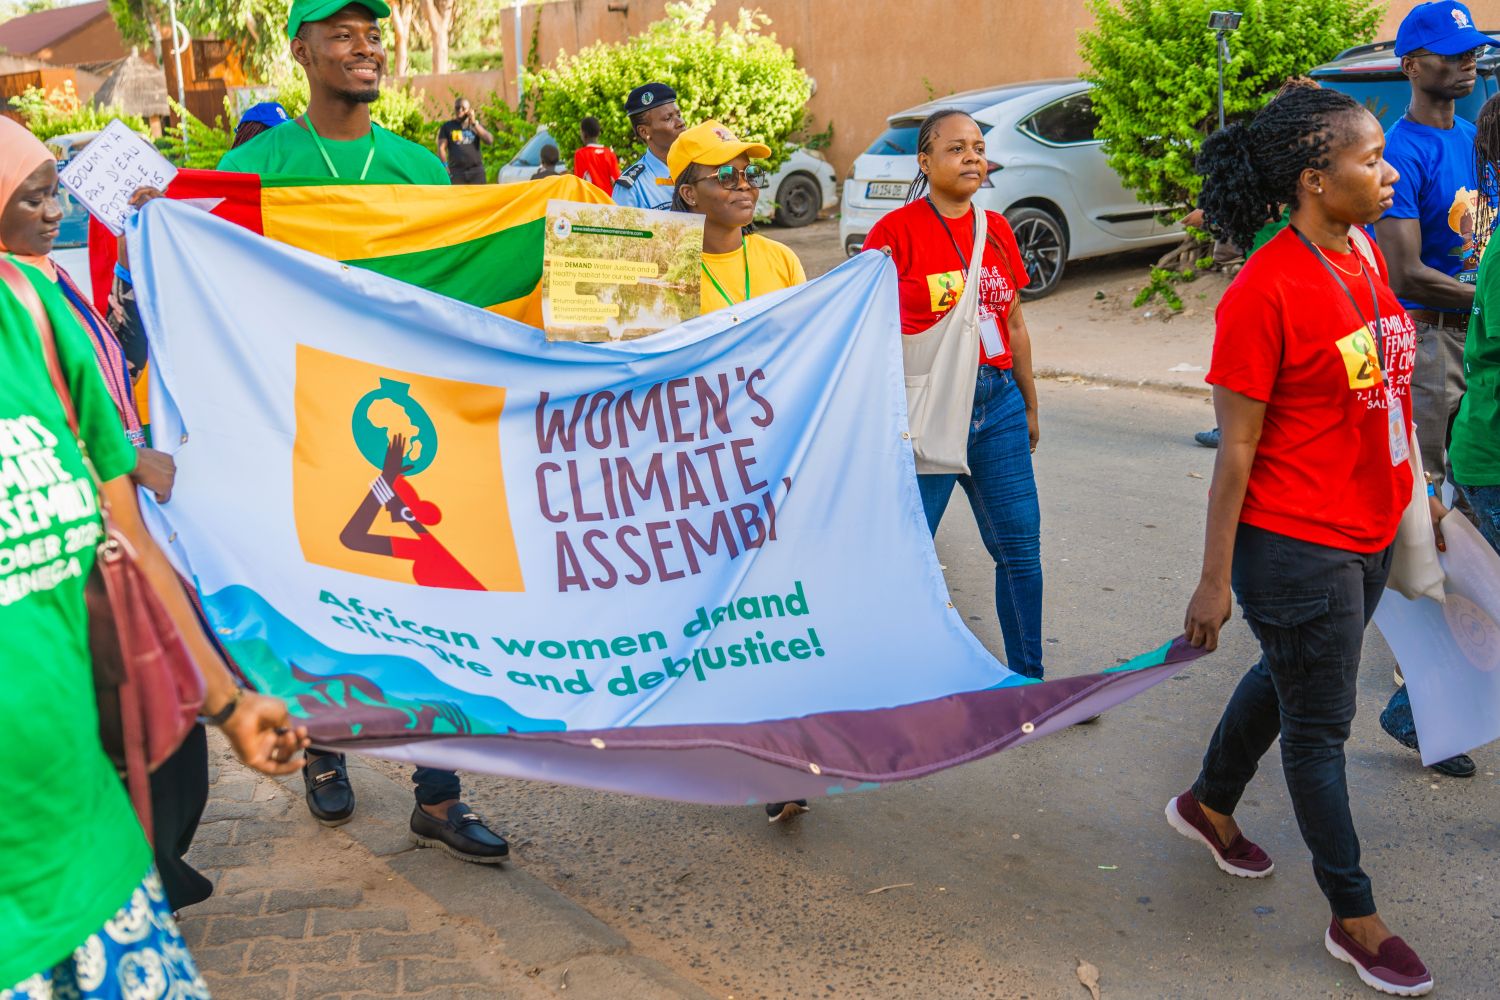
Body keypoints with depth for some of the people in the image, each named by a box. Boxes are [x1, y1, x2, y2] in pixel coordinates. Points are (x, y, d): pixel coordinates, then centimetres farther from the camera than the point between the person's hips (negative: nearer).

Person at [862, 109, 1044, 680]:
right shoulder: (895, 232, -6)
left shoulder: (996, 230, 10)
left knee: (1020, 547, 10)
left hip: (997, 406, 5)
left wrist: (1030, 407, 21)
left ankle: (1028, 676, 27)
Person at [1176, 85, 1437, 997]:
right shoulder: (1263, 294, -22)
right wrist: (1215, 580, -14)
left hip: (1370, 531, 8)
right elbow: (1236, 450, -18)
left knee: (1288, 676, 25)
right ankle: (1355, 920, 25)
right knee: (1320, 725, 7)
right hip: (1296, 544, -8)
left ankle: (1210, 805, 50)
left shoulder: (1366, 254, 3)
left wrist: (1414, 492, 17)